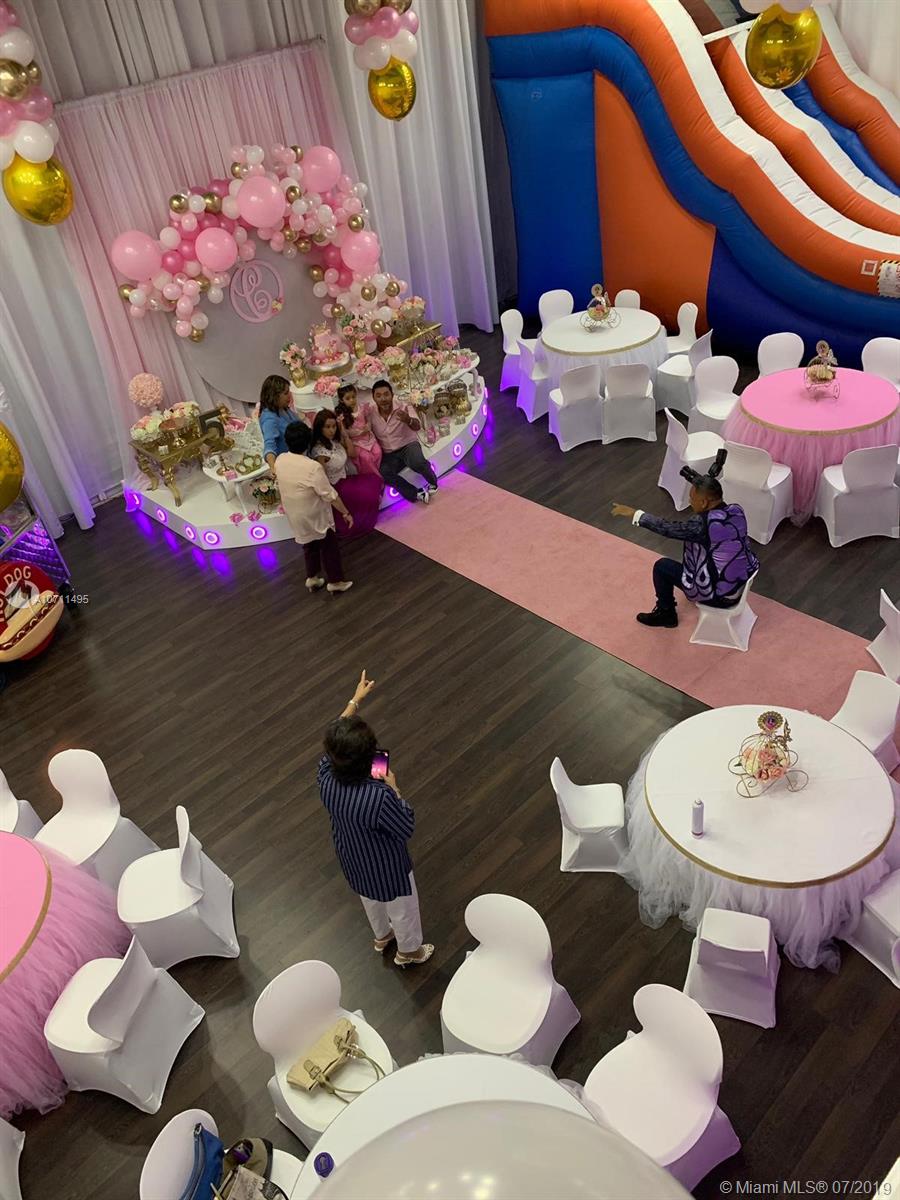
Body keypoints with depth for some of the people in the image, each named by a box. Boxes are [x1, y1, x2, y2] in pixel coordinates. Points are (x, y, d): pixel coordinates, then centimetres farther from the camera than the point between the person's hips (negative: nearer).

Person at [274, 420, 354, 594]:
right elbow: (330, 495, -25)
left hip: (295, 516, 6)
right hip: (315, 516, -6)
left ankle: (312, 578, 37)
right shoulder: (312, 467, -31)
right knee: (329, 547, 14)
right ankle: (335, 581, 25)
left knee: (309, 546, 27)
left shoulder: (280, 460, -11)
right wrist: (346, 513, -13)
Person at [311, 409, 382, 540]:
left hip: (344, 479, 8)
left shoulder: (335, 440, -5)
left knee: (376, 480, 4)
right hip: (334, 487, -8)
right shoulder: (319, 451, -28)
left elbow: (353, 454, 5)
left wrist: (344, 434, -7)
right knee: (369, 496, -12)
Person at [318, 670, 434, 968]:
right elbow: (407, 828, -25)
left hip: (352, 861, 5)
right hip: (386, 867, -5)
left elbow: (336, 738, -10)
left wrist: (355, 700, -1)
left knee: (371, 902, 36)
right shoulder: (378, 798, -44)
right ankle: (409, 950, 54)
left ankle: (382, 936, 63)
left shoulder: (326, 778, -28)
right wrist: (393, 788, -17)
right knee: (402, 908, 27)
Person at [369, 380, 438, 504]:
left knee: (417, 462, -35)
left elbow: (417, 427, -32)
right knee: (382, 473, -27)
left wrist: (408, 420, -56)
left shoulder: (403, 408, -15)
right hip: (389, 454, 3)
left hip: (408, 445, -3)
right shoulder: (371, 414, -5)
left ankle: (432, 482, -2)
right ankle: (418, 493, -20)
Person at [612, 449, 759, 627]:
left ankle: (666, 614, 28)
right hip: (742, 582, 8)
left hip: (719, 595, -8)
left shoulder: (703, 524, -28)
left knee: (662, 566, 8)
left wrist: (634, 514, -11)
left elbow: (668, 528, -18)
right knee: (694, 546, 29)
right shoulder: (737, 511, -6)